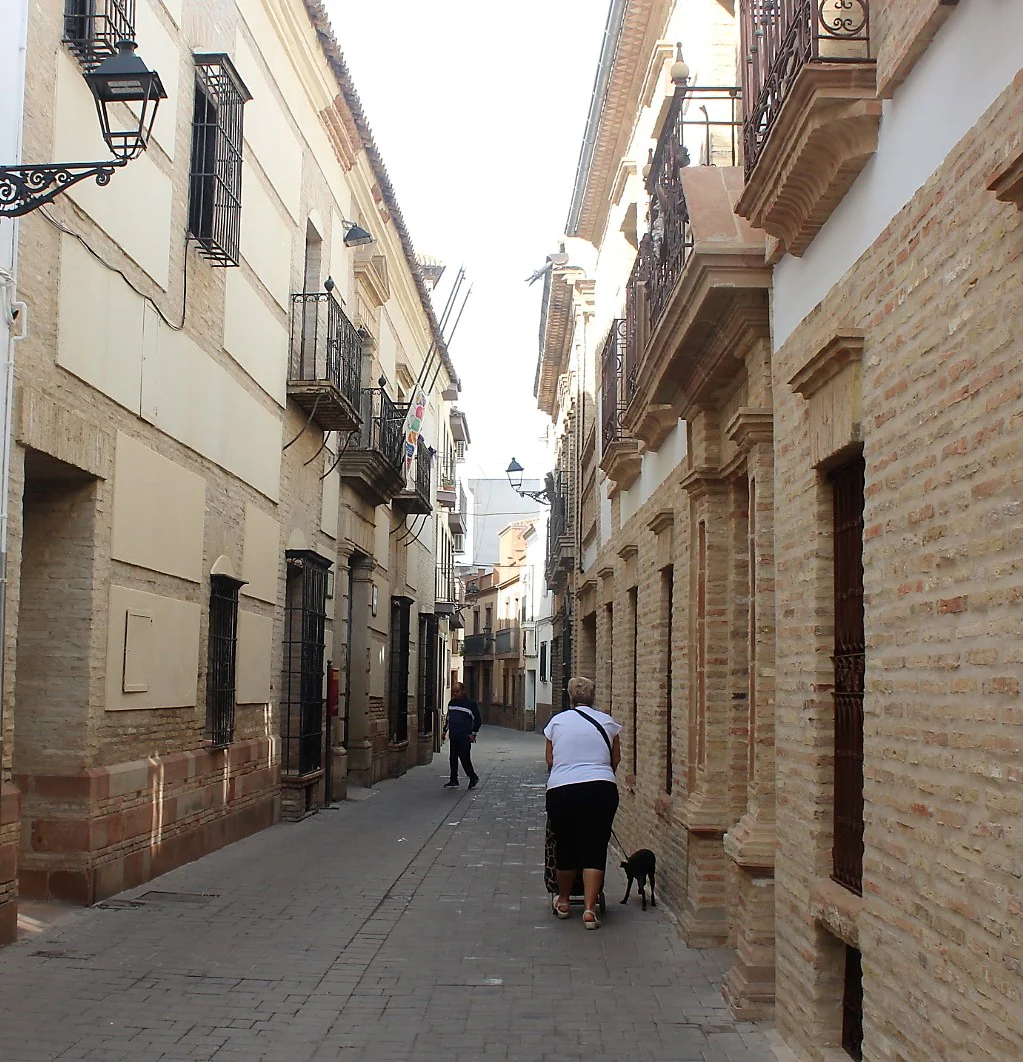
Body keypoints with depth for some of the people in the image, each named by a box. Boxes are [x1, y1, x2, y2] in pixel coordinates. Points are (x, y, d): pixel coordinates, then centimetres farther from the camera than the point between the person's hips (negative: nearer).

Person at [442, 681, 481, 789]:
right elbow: (448, 718, 26)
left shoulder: (470, 703, -6)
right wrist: (445, 730, 19)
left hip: (465, 736, -6)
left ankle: (473, 777, 10)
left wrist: (473, 733, -8)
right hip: (453, 736, 6)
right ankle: (453, 780, 12)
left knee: (464, 758, -8)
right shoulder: (451, 702, 13)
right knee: (453, 758, 6)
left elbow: (477, 720, -3)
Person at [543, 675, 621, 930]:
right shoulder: (606, 721, 8)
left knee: (565, 847, 14)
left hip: (561, 791, 0)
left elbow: (550, 760, 15)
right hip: (601, 790, 0)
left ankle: (563, 901, 30)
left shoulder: (557, 721, 8)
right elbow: (616, 759, 16)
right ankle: (590, 909, -3)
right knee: (595, 849, 4)